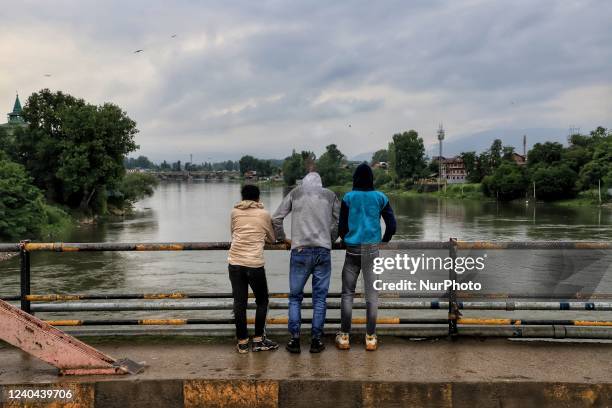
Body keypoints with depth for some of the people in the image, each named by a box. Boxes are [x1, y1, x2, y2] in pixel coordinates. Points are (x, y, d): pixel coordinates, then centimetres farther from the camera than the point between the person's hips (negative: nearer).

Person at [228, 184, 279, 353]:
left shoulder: (235, 212, 11)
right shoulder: (264, 214, 8)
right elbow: (272, 239, 18)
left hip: (235, 262, 2)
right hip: (254, 263, -2)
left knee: (239, 303, 9)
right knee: (262, 301, 14)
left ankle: (242, 342, 15)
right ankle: (258, 340, 17)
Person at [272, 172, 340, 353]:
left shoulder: (295, 193, 10)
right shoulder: (330, 195, 12)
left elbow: (276, 218, 7)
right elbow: (339, 223, 8)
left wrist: (282, 239, 20)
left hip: (300, 251, -1)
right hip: (323, 251, 1)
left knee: (295, 297, 9)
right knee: (320, 297, 7)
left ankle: (294, 339, 8)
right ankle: (316, 340, 10)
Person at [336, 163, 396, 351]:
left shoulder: (348, 197, 0)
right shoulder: (380, 197, 3)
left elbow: (341, 226, 2)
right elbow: (391, 225, 3)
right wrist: (384, 241, 20)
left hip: (353, 250, -1)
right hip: (373, 250, 1)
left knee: (347, 293, 6)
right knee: (372, 294, 4)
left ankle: (344, 337, 7)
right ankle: (370, 338, 8)